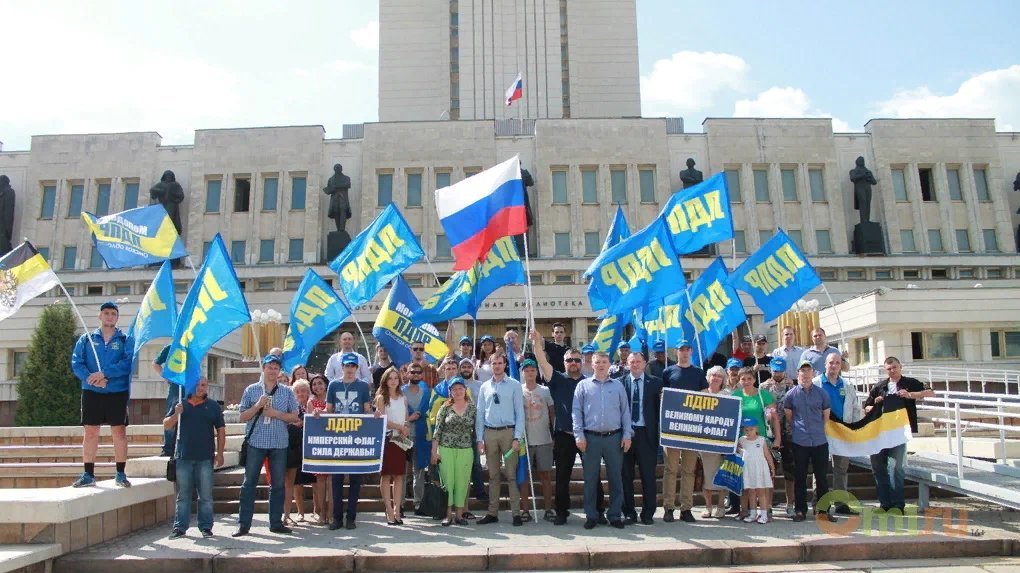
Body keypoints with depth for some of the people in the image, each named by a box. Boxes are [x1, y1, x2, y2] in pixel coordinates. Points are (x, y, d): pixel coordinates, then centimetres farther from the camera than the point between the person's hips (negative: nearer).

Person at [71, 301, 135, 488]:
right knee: (90, 433, 4)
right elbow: (76, 363, 0)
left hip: (117, 392, -2)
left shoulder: (126, 339, 4)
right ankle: (88, 474, 13)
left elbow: (128, 362, -11)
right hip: (91, 392, 2)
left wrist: (104, 373, -20)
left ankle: (120, 474, 7)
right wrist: (91, 379, -16)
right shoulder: (86, 339, 10)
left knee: (119, 432, -1)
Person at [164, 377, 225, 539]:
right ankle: (180, 527, 14)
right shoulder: (180, 405, 10)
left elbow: (220, 431, 6)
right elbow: (166, 425, 9)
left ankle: (206, 527, 11)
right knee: (183, 495, 7)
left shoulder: (213, 406, 7)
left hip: (205, 458, -1)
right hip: (183, 457, 1)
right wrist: (176, 414, -11)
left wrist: (220, 453, 0)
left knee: (206, 496, 4)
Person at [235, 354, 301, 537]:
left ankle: (276, 523, 15)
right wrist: (258, 406, -12)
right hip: (256, 442, -1)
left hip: (279, 444, 1)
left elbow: (294, 417, 5)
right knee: (249, 483, 1)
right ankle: (243, 524, 8)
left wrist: (276, 413, -10)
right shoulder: (251, 390, 5)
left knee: (278, 484, 6)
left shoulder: (287, 392, 7)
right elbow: (243, 417, 4)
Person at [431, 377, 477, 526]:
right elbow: (437, 431, 0)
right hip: (446, 449, -1)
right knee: (447, 481, -1)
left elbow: (476, 430, 9)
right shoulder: (445, 408, 1)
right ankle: (448, 514, 7)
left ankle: (458, 514, 15)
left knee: (462, 482, 4)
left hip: (466, 450, 1)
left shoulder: (472, 408, 5)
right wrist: (434, 451, -4)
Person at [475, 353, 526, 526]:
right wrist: (480, 439, 4)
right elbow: (480, 414, 9)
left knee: (511, 474, -1)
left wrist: (517, 438, -9)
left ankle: (516, 513, 4)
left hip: (508, 432, -3)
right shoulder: (485, 387, 9)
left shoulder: (514, 385, 0)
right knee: (493, 475, 10)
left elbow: (520, 413, -3)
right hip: (489, 433, 3)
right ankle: (492, 513, 17)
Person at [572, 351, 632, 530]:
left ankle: (615, 515, 16)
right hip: (591, 438, -1)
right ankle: (591, 515, 14)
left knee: (615, 478, 6)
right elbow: (576, 412, 1)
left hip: (614, 437, 1)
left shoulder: (618, 385, 10)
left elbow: (625, 411, 8)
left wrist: (627, 434, 0)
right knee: (590, 478, 4)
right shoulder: (583, 385, 6)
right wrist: (579, 435, -6)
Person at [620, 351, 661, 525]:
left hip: (646, 434, 0)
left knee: (648, 475, 4)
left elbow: (660, 407, 3)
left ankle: (648, 513, 15)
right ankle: (629, 512, 18)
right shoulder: (619, 382, 5)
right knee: (626, 475, 7)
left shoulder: (655, 383, 6)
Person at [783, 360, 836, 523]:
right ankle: (800, 510, 12)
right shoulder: (791, 394, 1)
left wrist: (818, 430, 10)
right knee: (800, 477, 5)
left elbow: (826, 416, 13)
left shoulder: (821, 393, 5)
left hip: (820, 441, 1)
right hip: (799, 442, -1)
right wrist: (798, 430, 6)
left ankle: (823, 510, 16)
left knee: (822, 477, 6)